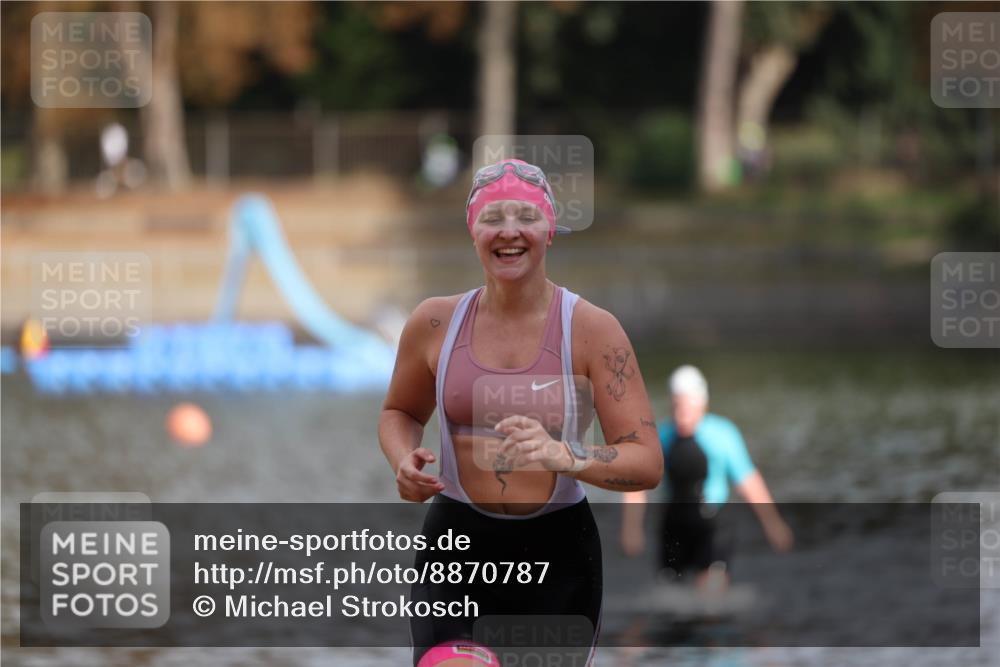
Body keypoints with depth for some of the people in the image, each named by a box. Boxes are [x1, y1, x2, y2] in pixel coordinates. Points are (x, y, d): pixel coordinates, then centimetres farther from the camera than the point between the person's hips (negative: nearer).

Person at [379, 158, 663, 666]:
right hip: (457, 543, 0)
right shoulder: (435, 323, 1)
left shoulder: (591, 329, -6)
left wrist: (564, 456, -30)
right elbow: (400, 412, 21)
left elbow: (647, 462, -10)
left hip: (558, 552, 0)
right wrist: (404, 462, -3)